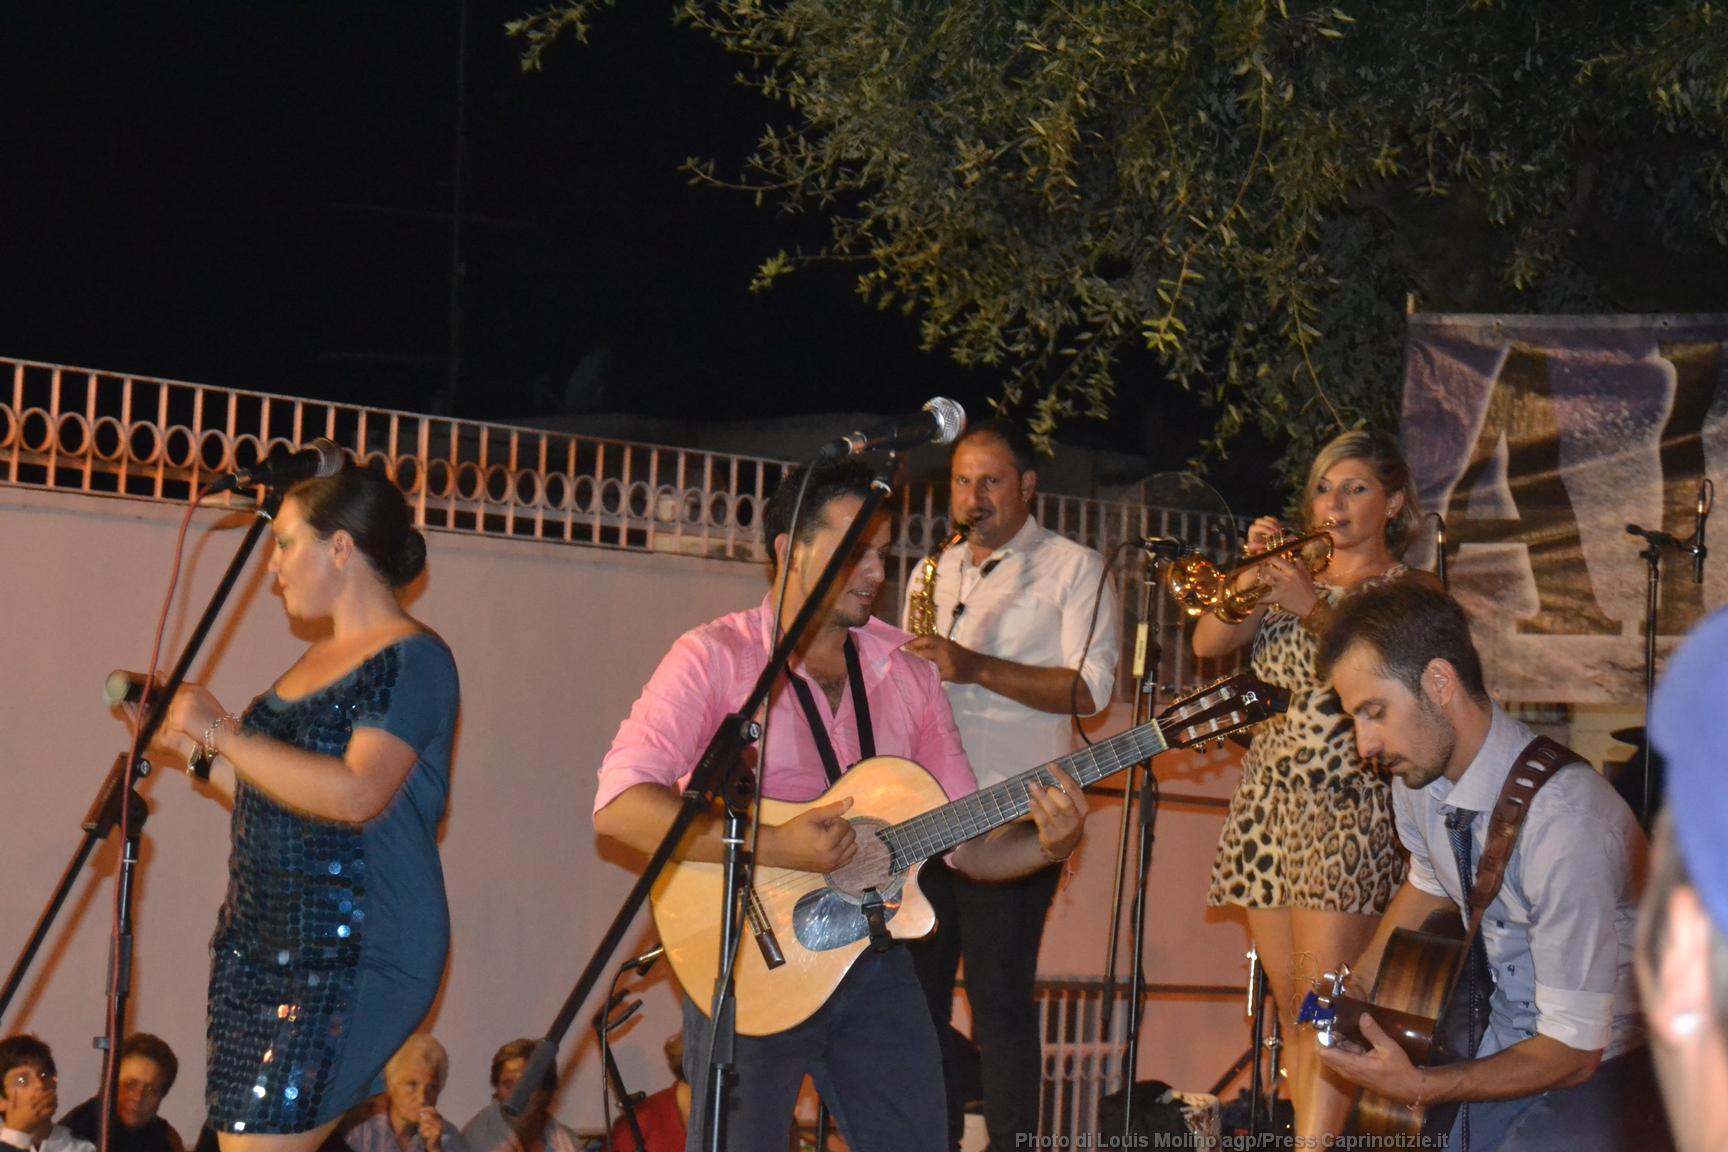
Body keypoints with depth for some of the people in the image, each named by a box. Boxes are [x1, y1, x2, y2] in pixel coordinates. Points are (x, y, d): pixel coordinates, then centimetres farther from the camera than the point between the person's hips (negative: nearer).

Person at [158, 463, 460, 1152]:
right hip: (261, 942, 9)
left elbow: (356, 793, -24)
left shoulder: (411, 660, -9)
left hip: (353, 957, -9)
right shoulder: (319, 659, 18)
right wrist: (175, 721, 25)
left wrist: (223, 732, -18)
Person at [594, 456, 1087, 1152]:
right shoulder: (717, 657, -7)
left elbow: (968, 844, 11)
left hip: (873, 966, 5)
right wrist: (776, 847, -27)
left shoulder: (906, 671, 10)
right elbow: (620, 805, -20)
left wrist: (1048, 844, -10)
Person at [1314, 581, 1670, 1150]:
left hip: (1601, 1066, -7)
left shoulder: (1564, 821, -30)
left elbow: (1573, 1051, -25)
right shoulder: (1419, 773, -7)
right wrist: (1352, 993, 4)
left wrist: (1419, 1087, -32)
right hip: (1508, 1033, 7)